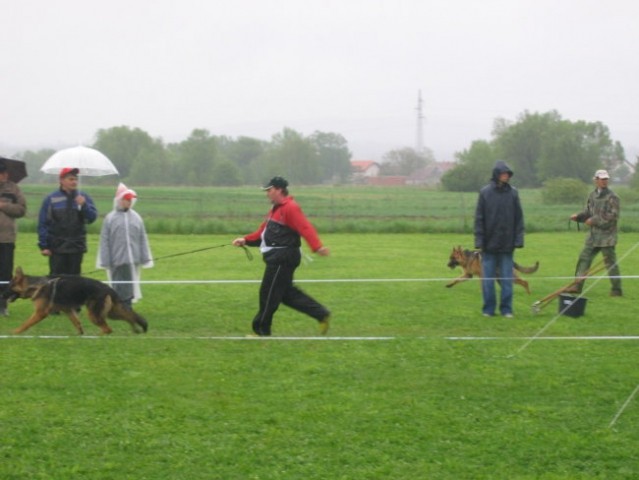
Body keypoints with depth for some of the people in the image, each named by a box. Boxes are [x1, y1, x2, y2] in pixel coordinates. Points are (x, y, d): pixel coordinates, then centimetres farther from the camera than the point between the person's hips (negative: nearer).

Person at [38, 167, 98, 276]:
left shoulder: (83, 197, 6)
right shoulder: (51, 199, -1)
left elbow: (92, 218, 2)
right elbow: (42, 224, -1)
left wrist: (84, 205, -15)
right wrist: (43, 246, -5)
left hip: (77, 247, 2)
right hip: (57, 247, -2)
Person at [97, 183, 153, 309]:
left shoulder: (136, 218, 7)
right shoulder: (110, 218, -2)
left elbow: (142, 240, 10)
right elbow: (104, 241, -1)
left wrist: (145, 258, 8)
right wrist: (105, 261, -4)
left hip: (133, 260, 3)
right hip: (117, 260, -3)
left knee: (130, 286, 7)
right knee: (119, 286, 2)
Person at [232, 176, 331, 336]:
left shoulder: (290, 208, -15)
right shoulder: (276, 209, 18)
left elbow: (305, 228, -26)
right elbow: (263, 231, 22)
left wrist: (317, 247, -37)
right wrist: (246, 240, 11)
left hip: (283, 258, -10)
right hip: (277, 258, 10)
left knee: (268, 293, -3)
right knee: (287, 293, 12)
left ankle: (262, 330, 8)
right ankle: (322, 314, 13)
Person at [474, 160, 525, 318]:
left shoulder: (513, 193, 2)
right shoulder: (485, 193, -1)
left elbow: (519, 218, 4)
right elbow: (479, 218, 0)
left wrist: (518, 240, -2)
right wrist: (479, 240, -5)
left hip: (507, 245, 1)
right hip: (489, 244, -1)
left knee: (507, 278, 4)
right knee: (488, 278, 4)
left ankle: (506, 309, 11)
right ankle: (488, 309, 13)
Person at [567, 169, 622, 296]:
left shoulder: (612, 197, -9)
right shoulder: (592, 196, 12)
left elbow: (614, 216, -15)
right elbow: (588, 213, 18)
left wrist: (594, 220, -16)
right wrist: (578, 216, -3)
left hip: (607, 235, -7)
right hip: (594, 235, 7)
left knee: (610, 262, -2)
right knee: (584, 257, 4)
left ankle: (616, 289, 6)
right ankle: (577, 286, 9)